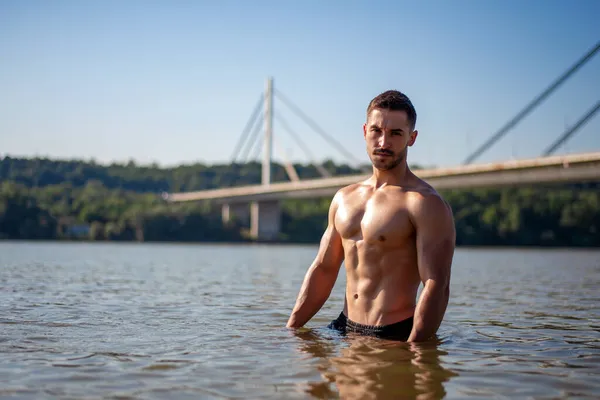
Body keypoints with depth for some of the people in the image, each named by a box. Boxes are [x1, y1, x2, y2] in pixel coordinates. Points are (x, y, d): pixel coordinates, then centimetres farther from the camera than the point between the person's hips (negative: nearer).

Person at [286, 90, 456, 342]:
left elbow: (436, 287, -17)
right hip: (344, 330, 6)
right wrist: (291, 328, 10)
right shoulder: (344, 198, 13)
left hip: (394, 335, -5)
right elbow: (323, 269, 17)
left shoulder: (426, 204, -10)